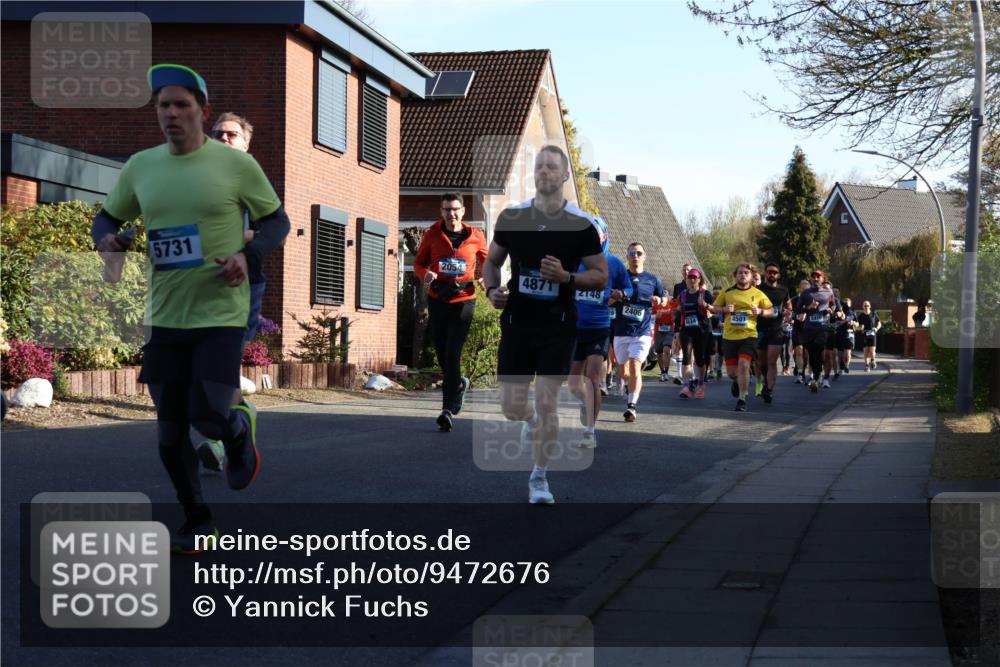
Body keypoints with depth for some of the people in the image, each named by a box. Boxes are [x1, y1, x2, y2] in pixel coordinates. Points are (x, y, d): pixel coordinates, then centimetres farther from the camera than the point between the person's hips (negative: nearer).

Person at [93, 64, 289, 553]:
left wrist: (248, 256, -15)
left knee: (208, 415, -13)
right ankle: (197, 521, 25)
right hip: (164, 316, 4)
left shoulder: (235, 163, -6)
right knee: (170, 431, 6)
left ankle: (240, 428, 26)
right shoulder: (140, 166, 4)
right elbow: (107, 218, 16)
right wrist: (106, 240, -8)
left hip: (221, 314, -4)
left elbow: (277, 220, 3)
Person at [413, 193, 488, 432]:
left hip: (463, 300, -3)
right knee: (442, 354, 9)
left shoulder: (475, 237, 0)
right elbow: (419, 262, 10)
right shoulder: (432, 235, 3)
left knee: (452, 355, -12)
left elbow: (487, 262, 13)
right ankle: (459, 384, 41)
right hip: (437, 300, 3)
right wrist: (425, 274, -12)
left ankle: (448, 410, -12)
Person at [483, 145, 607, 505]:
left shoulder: (581, 225, -5)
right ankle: (532, 421, 43)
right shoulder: (511, 217, 1)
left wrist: (566, 277, -18)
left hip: (558, 325, -2)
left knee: (546, 402, -6)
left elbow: (601, 275, 0)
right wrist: (492, 289, -6)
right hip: (517, 322, 2)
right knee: (511, 407, 5)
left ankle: (539, 476, 12)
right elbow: (492, 261, 14)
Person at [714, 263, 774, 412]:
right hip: (729, 336, 2)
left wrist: (760, 311, -11)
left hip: (749, 335, -2)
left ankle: (742, 399, -8)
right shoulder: (727, 292, 5)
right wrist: (725, 309, -8)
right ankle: (737, 381, 45)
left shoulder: (758, 294, 2)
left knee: (744, 365, -19)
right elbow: (715, 307, 14)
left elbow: (771, 311, 9)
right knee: (731, 371, 6)